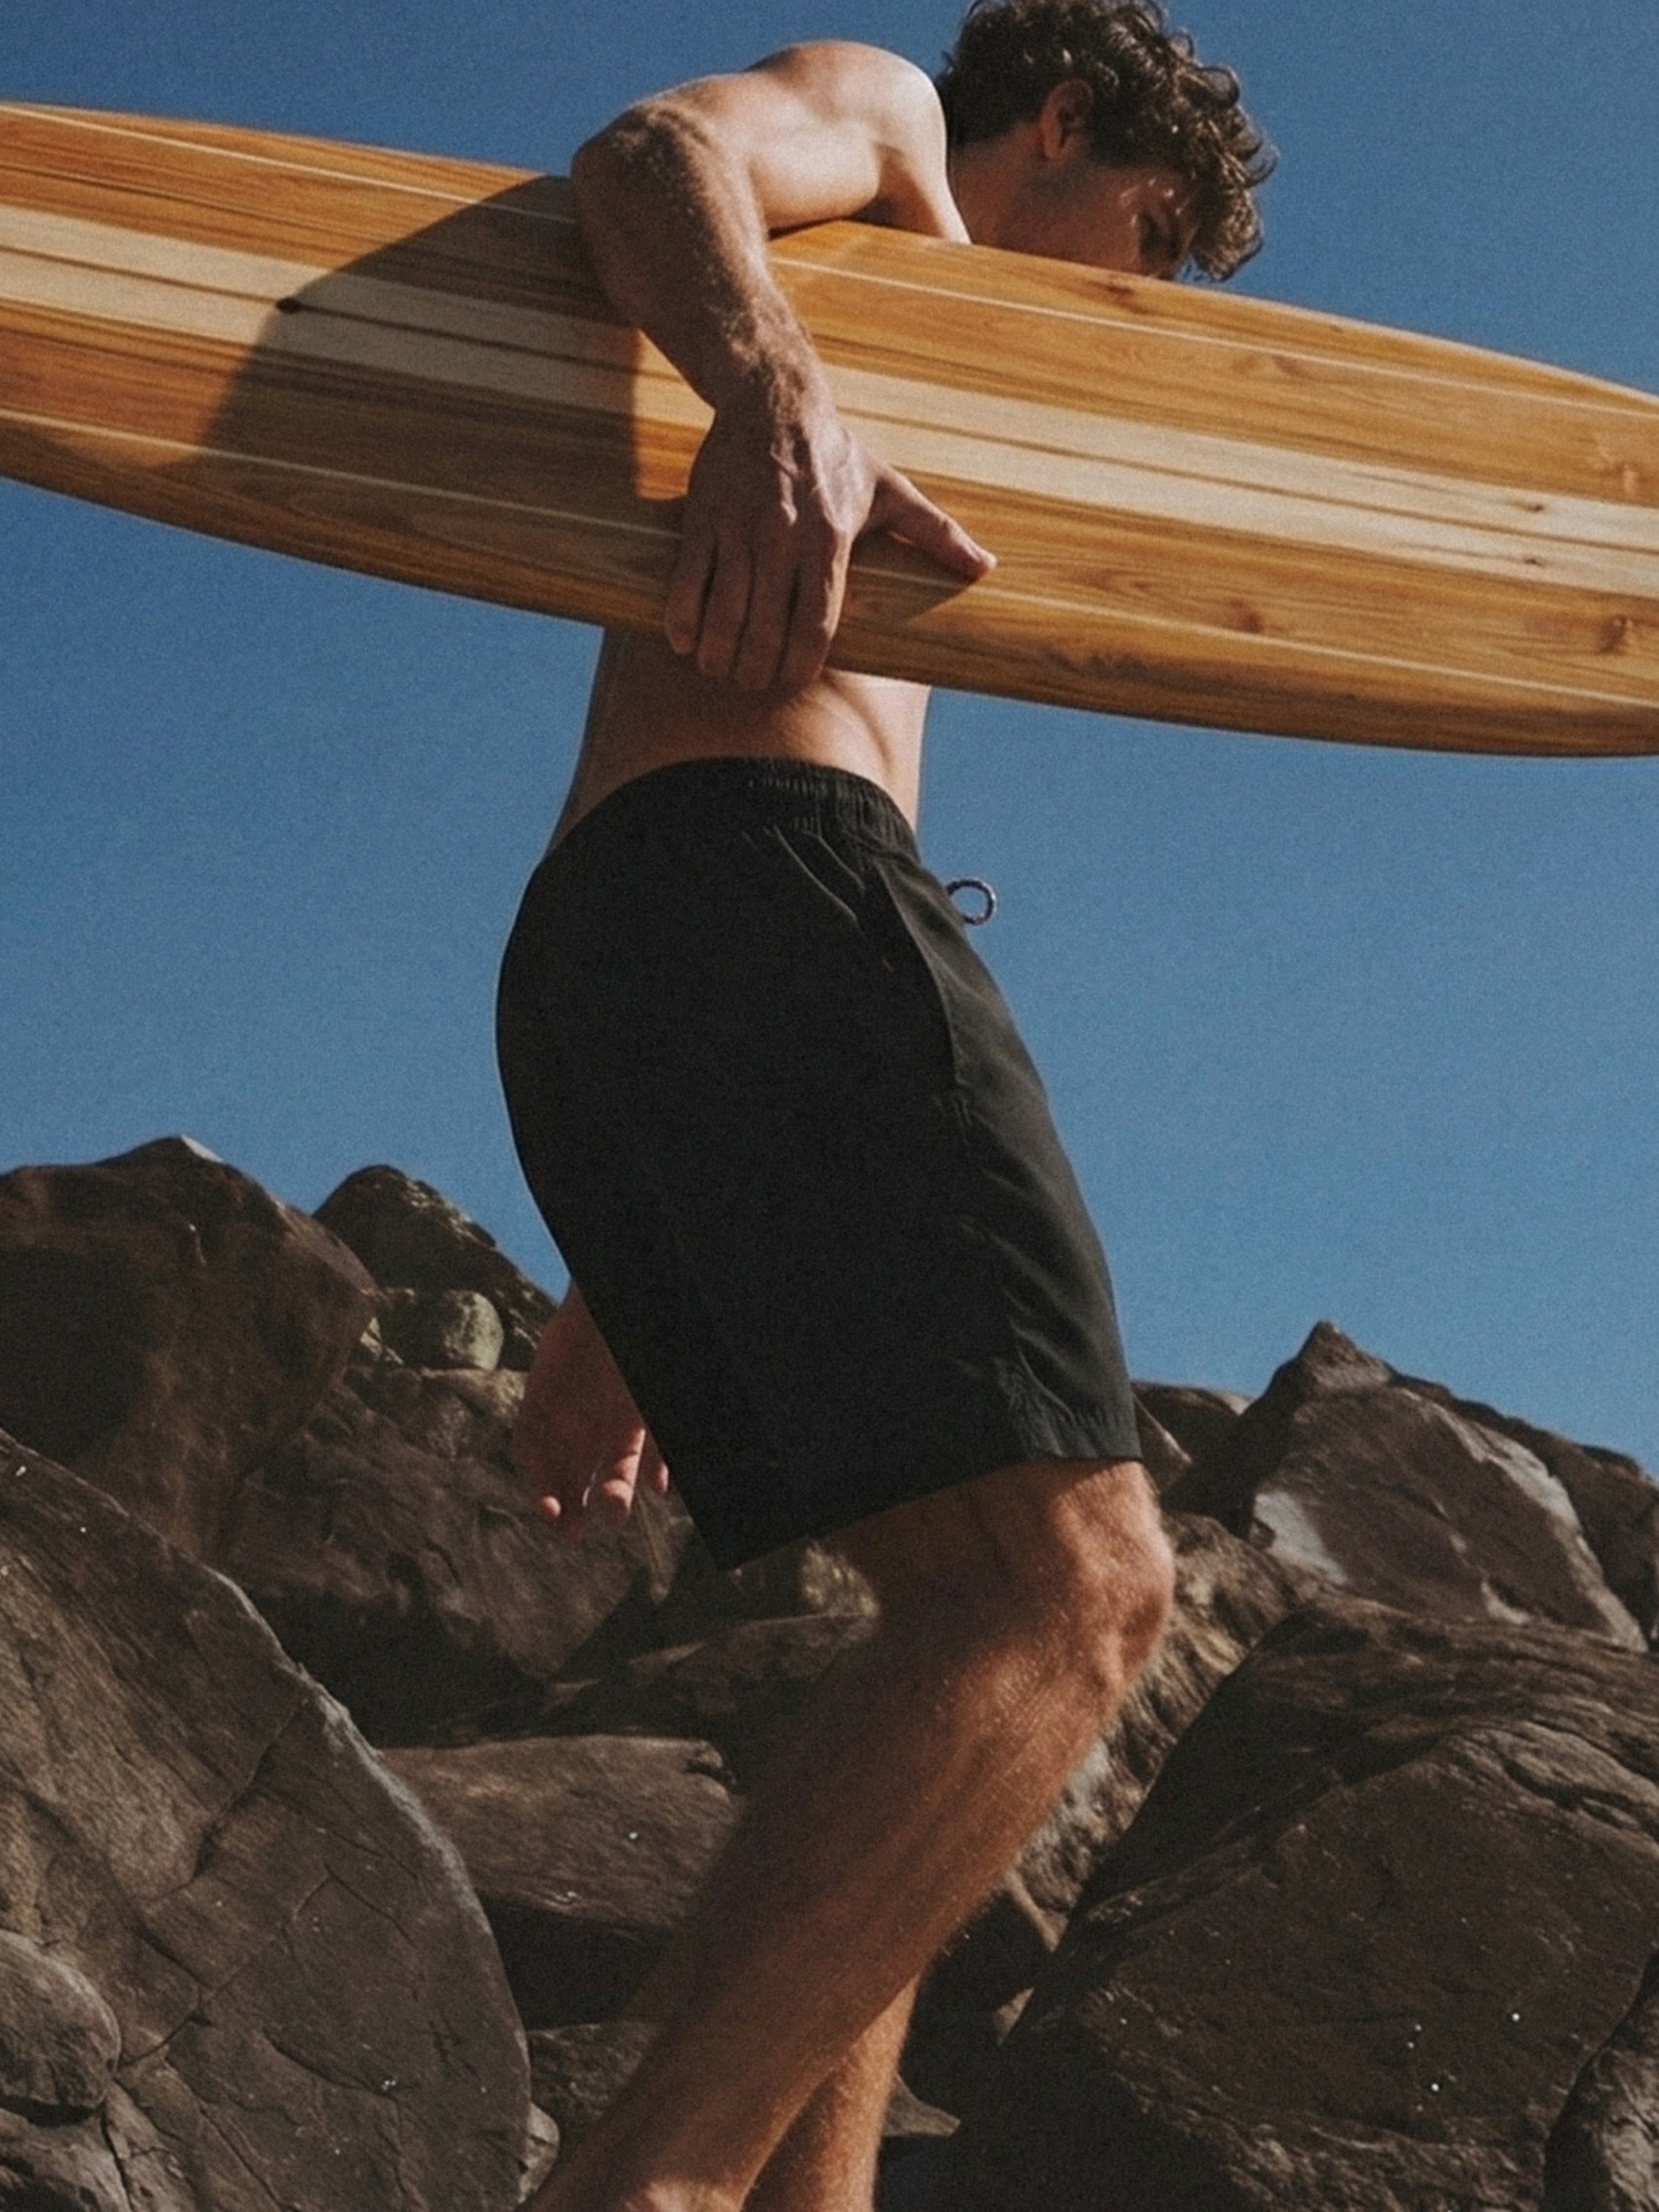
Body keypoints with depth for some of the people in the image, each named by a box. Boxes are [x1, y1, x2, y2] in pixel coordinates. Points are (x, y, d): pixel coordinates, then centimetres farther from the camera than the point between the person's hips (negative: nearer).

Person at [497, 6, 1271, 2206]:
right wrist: (777, 387, -33)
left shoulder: (870, 399, 39)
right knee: (1070, 1586, -22)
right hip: (762, 875, -10)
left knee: (993, 1617, 9)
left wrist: (613, 1303, 28)